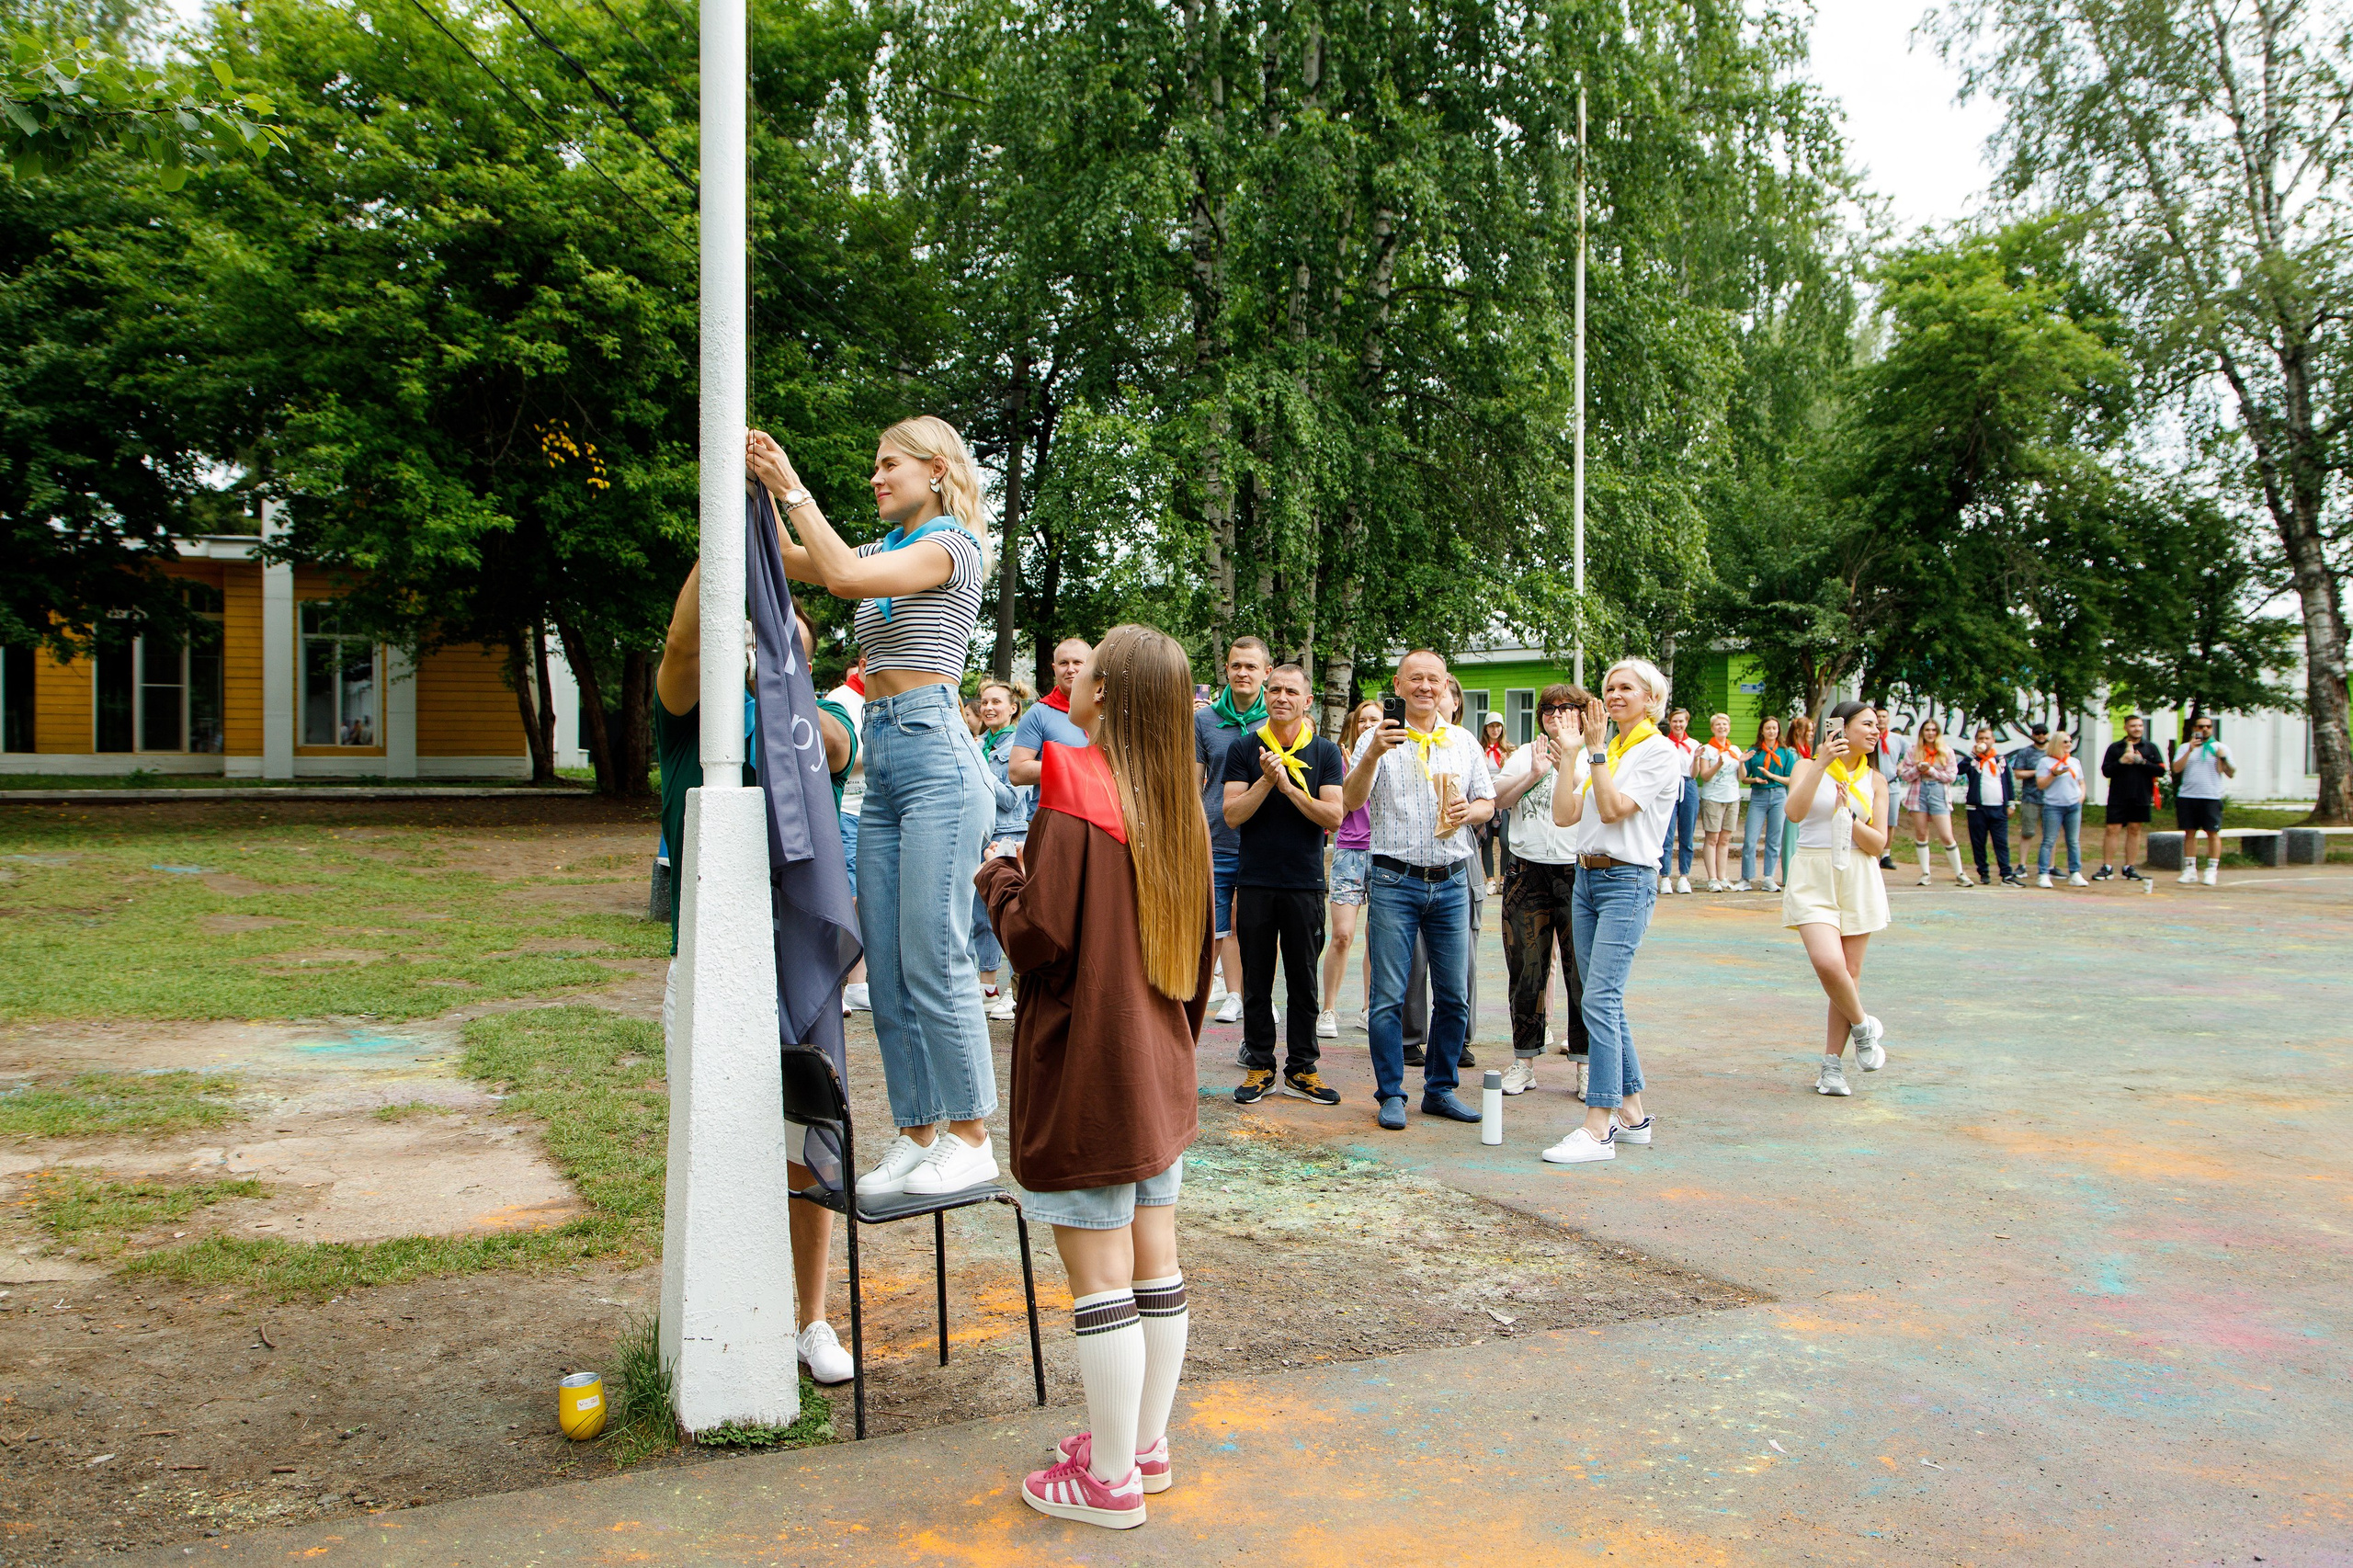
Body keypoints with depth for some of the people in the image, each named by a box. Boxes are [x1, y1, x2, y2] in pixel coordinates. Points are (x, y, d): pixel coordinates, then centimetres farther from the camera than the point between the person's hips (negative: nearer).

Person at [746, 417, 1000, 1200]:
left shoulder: (952, 546, -3)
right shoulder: (887, 549, 22)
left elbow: (846, 577, -15)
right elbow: (792, 562, 15)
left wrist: (793, 488, -7)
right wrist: (759, 487, 4)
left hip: (935, 757, -8)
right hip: (883, 767, 9)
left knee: (934, 957, -8)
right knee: (886, 966, 6)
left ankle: (971, 1140, 1)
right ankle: (917, 1135, 14)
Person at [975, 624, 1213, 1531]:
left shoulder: (1075, 795, -16)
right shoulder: (1176, 803, 7)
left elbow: (1040, 937, -18)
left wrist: (998, 878, 1)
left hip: (1086, 1075, -8)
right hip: (1160, 1074, 8)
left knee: (1100, 1279, 1)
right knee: (1155, 1267, 15)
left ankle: (1110, 1480, 12)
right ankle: (1145, 1444, 28)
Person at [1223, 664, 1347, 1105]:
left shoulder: (1325, 753, 3)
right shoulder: (1243, 748, 2)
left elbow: (1334, 817, -7)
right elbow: (1232, 815, -6)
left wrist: (1289, 787, -15)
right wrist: (1267, 780, -18)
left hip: (1305, 883, 0)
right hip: (1255, 882, 0)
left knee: (1304, 982, 6)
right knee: (1256, 981, 7)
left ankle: (1301, 1069, 17)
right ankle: (1260, 1066, 17)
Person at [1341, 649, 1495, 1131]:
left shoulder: (1465, 743, 11)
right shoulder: (1377, 738, 0)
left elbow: (1488, 803, 16)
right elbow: (1351, 802, -11)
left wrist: (1470, 810, -7)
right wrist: (1372, 755, -28)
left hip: (1451, 883, 4)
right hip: (1395, 881, -3)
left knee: (1453, 995, 7)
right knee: (1389, 996, -2)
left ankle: (1440, 1089, 20)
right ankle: (1391, 1094, 8)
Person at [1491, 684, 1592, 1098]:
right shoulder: (1525, 754, 14)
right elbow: (1497, 799, 3)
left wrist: (1568, 767, -14)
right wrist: (1533, 773, -7)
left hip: (1579, 872, -2)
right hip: (1527, 872, 2)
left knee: (1582, 971, -3)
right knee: (1526, 970, 5)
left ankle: (1586, 1062, 9)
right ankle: (1524, 1059, 15)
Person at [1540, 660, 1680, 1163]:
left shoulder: (1659, 752, -5)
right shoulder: (1602, 753, 16)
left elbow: (1614, 809, -15)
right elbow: (1565, 815, 7)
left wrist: (1596, 748, -14)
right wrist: (1570, 754, 1)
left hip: (1627, 882, -8)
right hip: (1586, 877, 8)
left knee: (1600, 999, -16)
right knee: (1605, 1002, 10)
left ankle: (1598, 1127, -14)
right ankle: (1632, 1114, 19)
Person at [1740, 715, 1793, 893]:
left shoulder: (1786, 753, 8)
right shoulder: (1753, 751, 8)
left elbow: (1791, 780, 2)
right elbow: (1743, 778, 9)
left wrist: (1772, 776, -9)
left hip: (1779, 796, 0)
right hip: (1758, 797, 0)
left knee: (1774, 841, 3)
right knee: (1750, 840, -6)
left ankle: (1768, 879, 10)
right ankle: (1746, 878, 2)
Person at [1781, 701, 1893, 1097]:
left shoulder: (1875, 780, 9)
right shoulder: (1809, 767, 2)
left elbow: (1879, 843, 3)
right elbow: (1795, 811, -18)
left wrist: (1848, 815, -12)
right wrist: (1822, 763, -21)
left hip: (1858, 878, 3)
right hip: (1813, 877, -3)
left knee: (1850, 971, 2)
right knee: (1828, 963, -21)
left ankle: (1832, 1065, 12)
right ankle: (1862, 1028, 7)